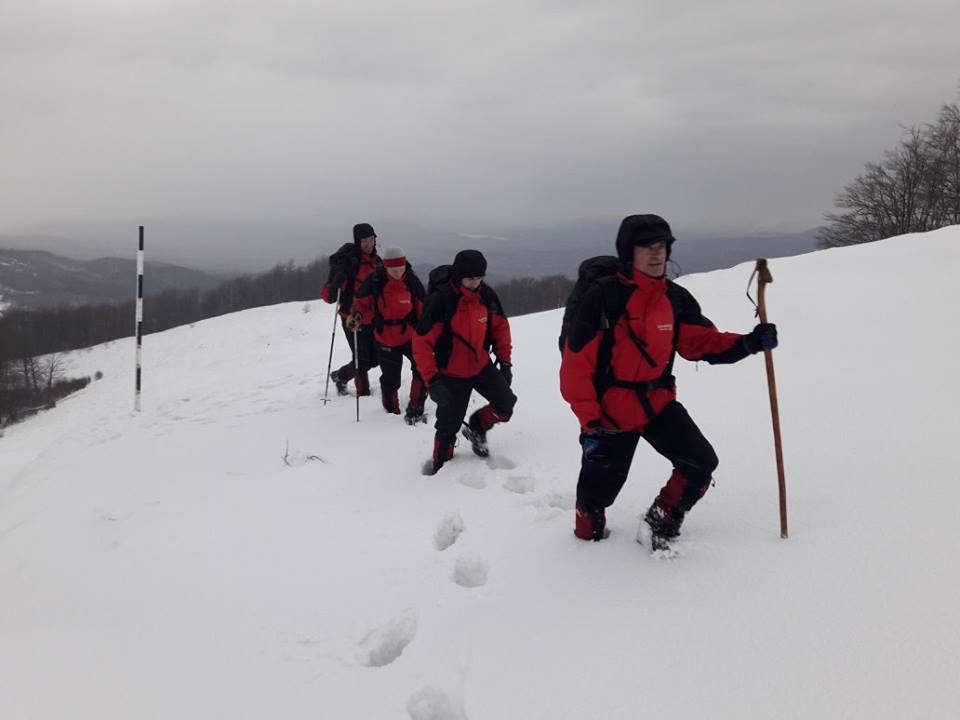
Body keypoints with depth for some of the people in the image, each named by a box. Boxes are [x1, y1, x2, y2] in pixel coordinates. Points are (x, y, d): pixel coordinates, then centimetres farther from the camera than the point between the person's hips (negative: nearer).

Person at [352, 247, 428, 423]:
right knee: (390, 379, 9)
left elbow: (422, 308, 2)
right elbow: (359, 302, 3)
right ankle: (392, 411, 31)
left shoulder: (412, 281, -9)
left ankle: (415, 409, -2)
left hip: (410, 335, 1)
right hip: (386, 339, -1)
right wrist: (369, 319, -11)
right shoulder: (374, 281, -13)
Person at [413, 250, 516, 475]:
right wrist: (432, 379, -27)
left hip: (482, 365, 5)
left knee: (505, 405, 0)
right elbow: (421, 342, -23)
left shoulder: (487, 296, -9)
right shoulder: (440, 300, -25)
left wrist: (505, 361, 4)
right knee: (448, 426, 1)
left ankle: (477, 428, 28)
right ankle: (439, 465, 25)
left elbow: (500, 327, 7)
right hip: (451, 373, -4)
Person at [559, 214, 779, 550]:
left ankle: (659, 527, 16)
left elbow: (702, 342, 5)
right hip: (610, 410, -4)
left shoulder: (676, 298, -2)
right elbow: (576, 363, -17)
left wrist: (748, 343, -13)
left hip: (658, 403, 5)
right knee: (600, 486, 6)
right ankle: (588, 535, 37)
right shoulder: (603, 297, -18)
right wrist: (589, 421, -19)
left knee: (701, 464, -3)